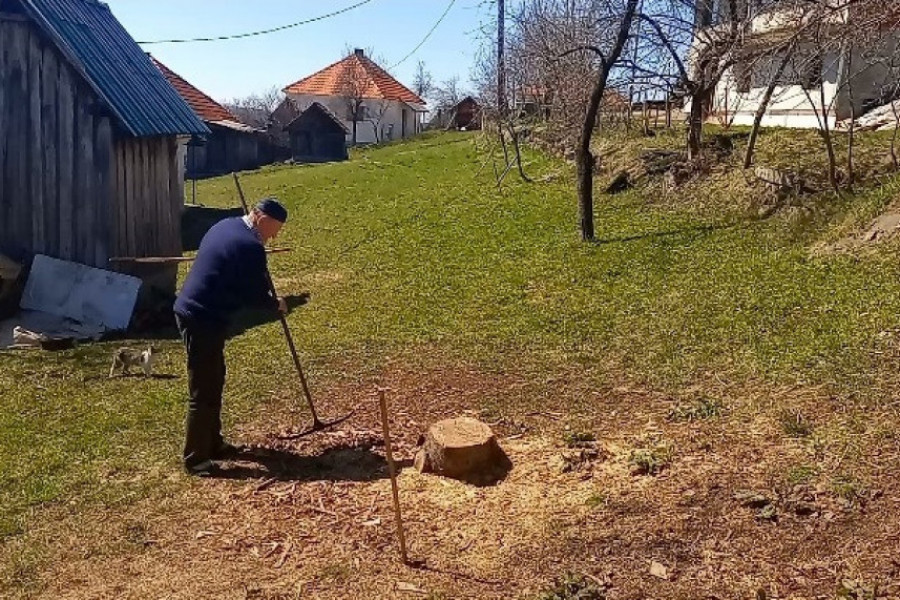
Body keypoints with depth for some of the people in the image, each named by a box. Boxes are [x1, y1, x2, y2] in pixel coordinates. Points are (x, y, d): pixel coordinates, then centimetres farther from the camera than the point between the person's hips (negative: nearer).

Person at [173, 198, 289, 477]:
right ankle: (195, 458, 7)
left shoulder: (225, 226, 12)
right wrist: (276, 304, 7)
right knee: (204, 390, -2)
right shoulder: (250, 246, -17)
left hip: (191, 311, 10)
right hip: (203, 320, -10)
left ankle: (212, 443, 30)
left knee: (214, 380, 19)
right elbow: (255, 295, -12)